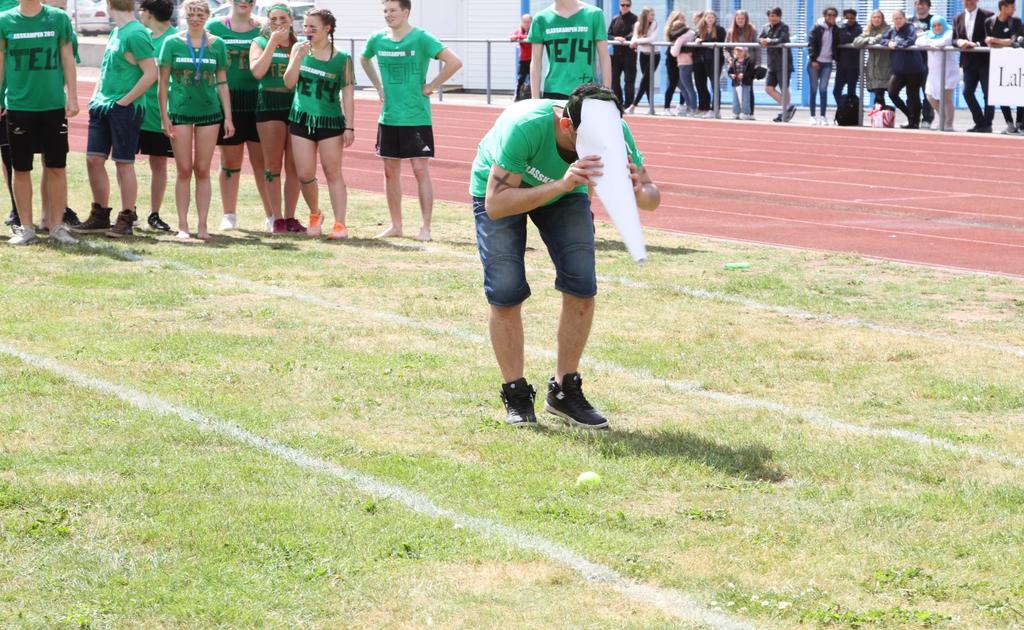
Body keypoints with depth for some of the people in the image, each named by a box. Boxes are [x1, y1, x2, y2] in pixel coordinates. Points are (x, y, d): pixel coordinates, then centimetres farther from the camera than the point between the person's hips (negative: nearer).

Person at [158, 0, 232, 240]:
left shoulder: (217, 44, 4)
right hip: (180, 111, -1)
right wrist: (164, 117, -4)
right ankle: (182, 225, 6)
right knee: (184, 170, 1)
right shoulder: (172, 43, 0)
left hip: (209, 112, 1)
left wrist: (228, 117, 4)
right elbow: (163, 83, 1)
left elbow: (222, 83, 8)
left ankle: (202, 225, 7)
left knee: (202, 171, 4)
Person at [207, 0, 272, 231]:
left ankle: (273, 216, 6)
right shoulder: (215, 27, 5)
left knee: (262, 161, 1)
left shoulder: (262, 29, 7)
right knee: (230, 161, 6)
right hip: (227, 101, 0)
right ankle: (229, 216, 15)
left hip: (257, 102, 0)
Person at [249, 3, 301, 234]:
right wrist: (273, 43, -12)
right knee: (273, 165, -1)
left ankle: (290, 216, 9)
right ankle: (276, 217, 2)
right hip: (269, 104, -2)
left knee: (294, 166, 1)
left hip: (296, 104, 2)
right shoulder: (260, 43, 6)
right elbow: (257, 71, -13)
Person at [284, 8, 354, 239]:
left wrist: (349, 127, -6)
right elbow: (289, 83, -1)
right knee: (305, 175, 2)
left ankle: (340, 223, -2)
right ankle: (315, 215, 24)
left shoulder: (342, 59, -4)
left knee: (333, 174, -2)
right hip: (301, 121, 3)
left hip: (330, 122, -3)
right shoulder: (299, 49, 4)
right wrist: (299, 57, -13)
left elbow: (348, 95, -2)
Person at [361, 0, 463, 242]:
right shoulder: (378, 40, 3)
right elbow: (364, 59, 26)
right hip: (389, 117, 5)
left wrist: (430, 87, -14)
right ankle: (396, 225, 19)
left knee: (420, 169, -5)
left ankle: (425, 228, 0)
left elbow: (454, 62, -18)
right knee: (391, 170, 9)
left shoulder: (421, 39, -12)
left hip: (416, 117, -5)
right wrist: (379, 86, 13)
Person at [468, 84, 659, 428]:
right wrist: (560, 186, -57)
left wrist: (637, 192, -47)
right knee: (506, 293, -12)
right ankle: (516, 395, 4)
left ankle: (564, 391, 6)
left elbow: (652, 197, -22)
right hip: (499, 188, -3)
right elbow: (495, 205, -45)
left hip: (564, 192, 3)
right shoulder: (524, 127, -43)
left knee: (582, 288, -9)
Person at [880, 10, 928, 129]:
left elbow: (910, 41, -25)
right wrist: (889, 42, -9)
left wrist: (896, 44, -15)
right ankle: (910, 116, 18)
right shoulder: (892, 30, 10)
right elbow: (882, 40, 12)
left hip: (913, 69, -6)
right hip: (898, 69, 6)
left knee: (912, 96, 2)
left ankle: (915, 122, 14)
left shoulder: (910, 28, -9)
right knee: (892, 93, 0)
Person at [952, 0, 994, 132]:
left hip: (985, 60, -5)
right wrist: (959, 42, -13)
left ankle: (987, 125, 5)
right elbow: (954, 39, 9)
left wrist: (977, 44, -20)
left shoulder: (987, 16, -5)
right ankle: (980, 122, 12)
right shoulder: (958, 18, 10)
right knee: (967, 92, 0)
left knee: (988, 94, -3)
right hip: (969, 61, 5)